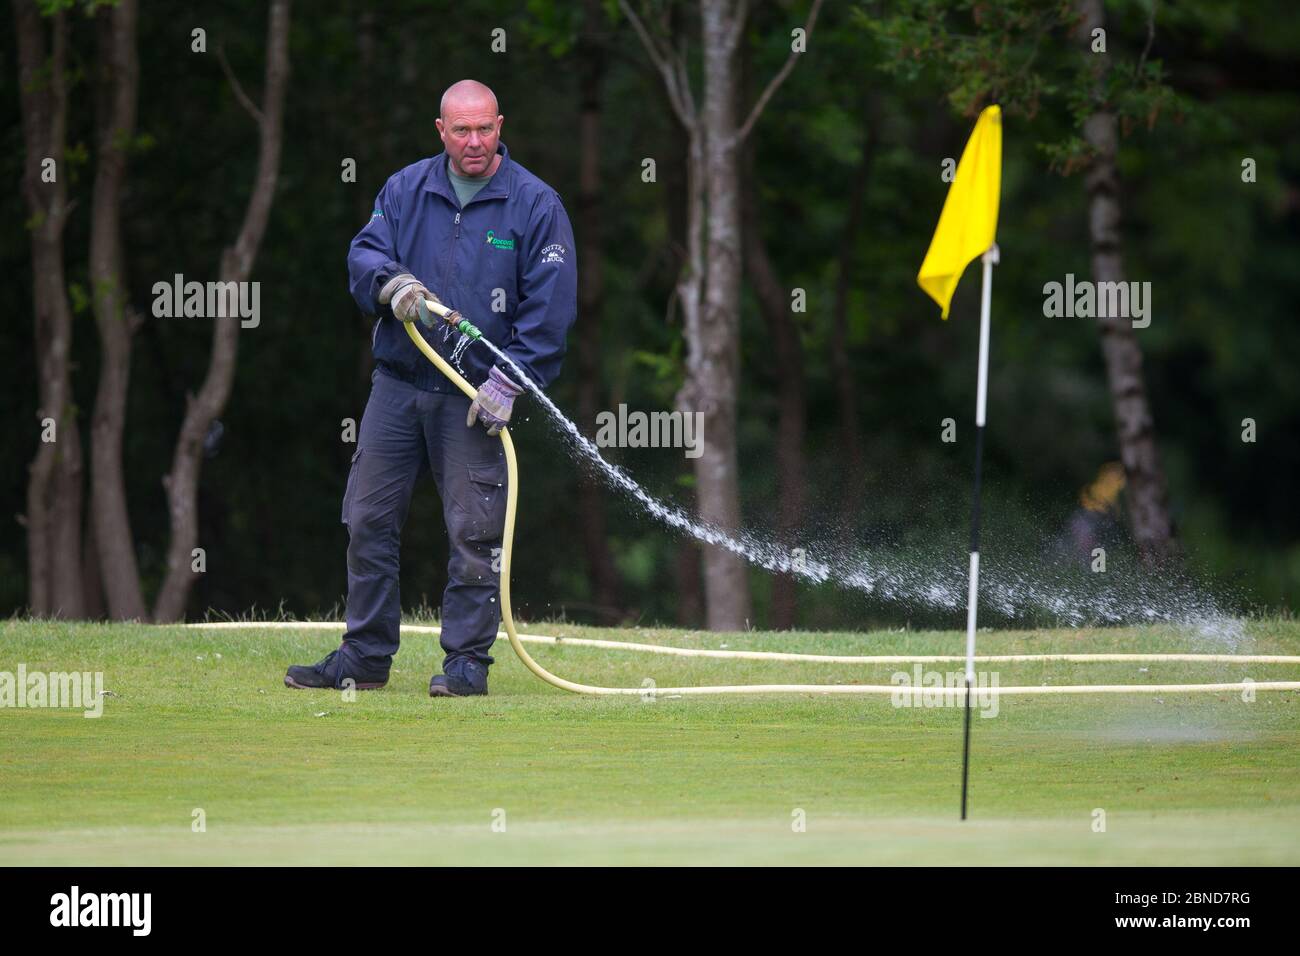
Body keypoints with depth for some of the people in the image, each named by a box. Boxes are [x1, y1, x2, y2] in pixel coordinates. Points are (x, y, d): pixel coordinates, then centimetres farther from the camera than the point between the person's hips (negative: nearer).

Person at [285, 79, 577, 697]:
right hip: (398, 384, 4)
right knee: (367, 519, 5)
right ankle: (364, 657, 13)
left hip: (476, 395, -4)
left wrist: (508, 380, -13)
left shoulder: (536, 205, -2)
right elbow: (363, 253, 5)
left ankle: (467, 660, 5)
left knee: (474, 530, -4)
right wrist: (391, 282, -19)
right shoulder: (406, 190, 9)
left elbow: (550, 307, -5)